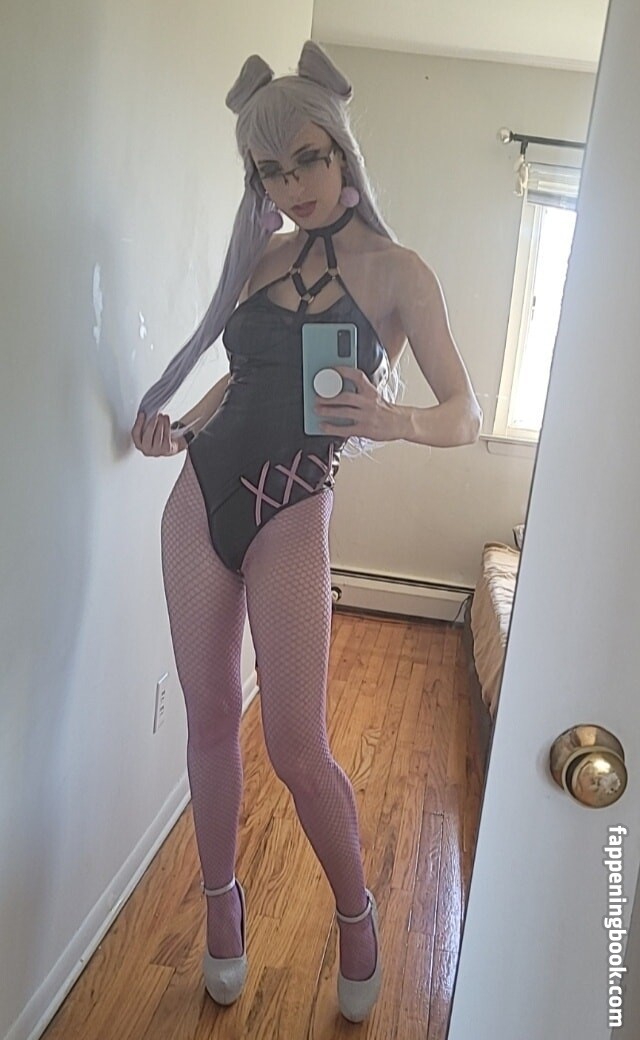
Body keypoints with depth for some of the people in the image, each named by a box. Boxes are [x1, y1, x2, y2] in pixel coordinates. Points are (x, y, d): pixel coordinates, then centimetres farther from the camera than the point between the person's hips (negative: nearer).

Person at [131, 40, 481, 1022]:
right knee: (210, 716, 11)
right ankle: (221, 903, 34)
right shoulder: (263, 255, 11)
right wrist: (181, 427, 6)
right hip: (203, 494, 5)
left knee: (296, 746, -2)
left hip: (290, 514, -4)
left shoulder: (396, 269, -3)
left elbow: (468, 416, -8)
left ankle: (357, 914, 27)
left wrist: (398, 420, -29)